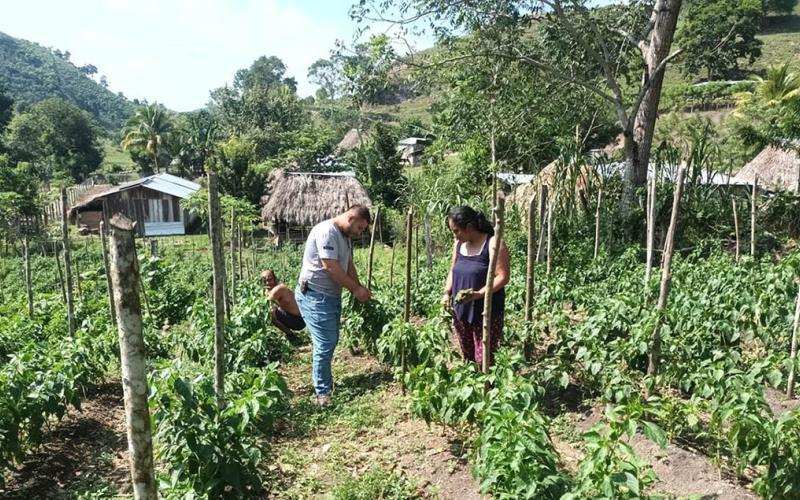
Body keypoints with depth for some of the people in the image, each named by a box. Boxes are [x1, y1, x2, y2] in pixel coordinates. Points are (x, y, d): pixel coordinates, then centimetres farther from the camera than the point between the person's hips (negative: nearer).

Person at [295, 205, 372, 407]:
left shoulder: (345, 236, 12)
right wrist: (356, 289, -17)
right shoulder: (326, 232, -20)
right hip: (315, 296, -10)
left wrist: (359, 289, 5)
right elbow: (330, 267, -24)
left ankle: (325, 382, 29)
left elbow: (348, 265, 17)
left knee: (330, 342, 15)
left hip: (332, 295, 10)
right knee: (325, 344, -7)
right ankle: (323, 393, 4)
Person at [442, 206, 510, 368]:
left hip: (487, 312, -6)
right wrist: (447, 293, 1)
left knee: (483, 360, -5)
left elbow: (502, 277, -17)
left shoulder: (493, 244, -15)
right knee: (468, 358, 14)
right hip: (461, 311, 7)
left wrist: (478, 294, -27)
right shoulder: (459, 244, 7)